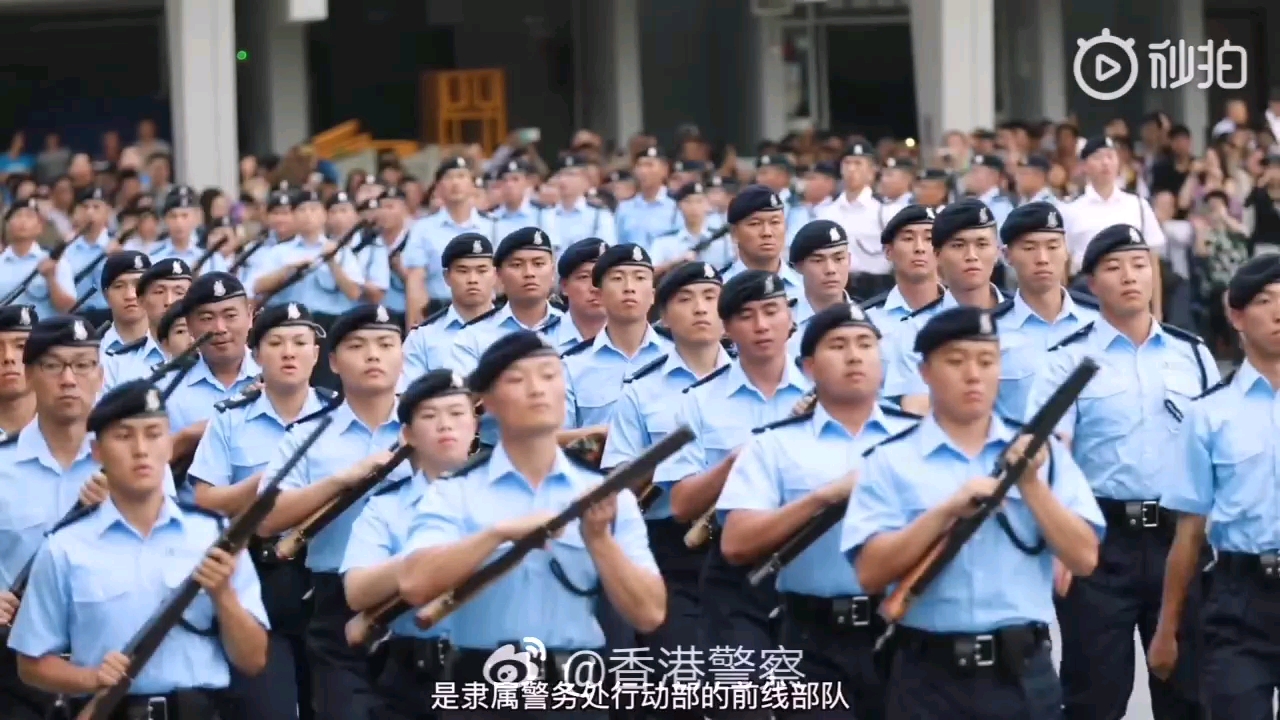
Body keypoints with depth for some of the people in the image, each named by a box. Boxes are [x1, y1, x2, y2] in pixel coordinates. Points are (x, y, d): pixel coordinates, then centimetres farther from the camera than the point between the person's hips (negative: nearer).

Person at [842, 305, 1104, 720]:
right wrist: (948, 510, -18)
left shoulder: (1041, 453, 9)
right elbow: (871, 573, -9)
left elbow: (1083, 558, 0)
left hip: (1024, 674, 2)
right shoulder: (891, 461, 2)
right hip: (930, 678, -2)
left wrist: (1030, 484, -11)